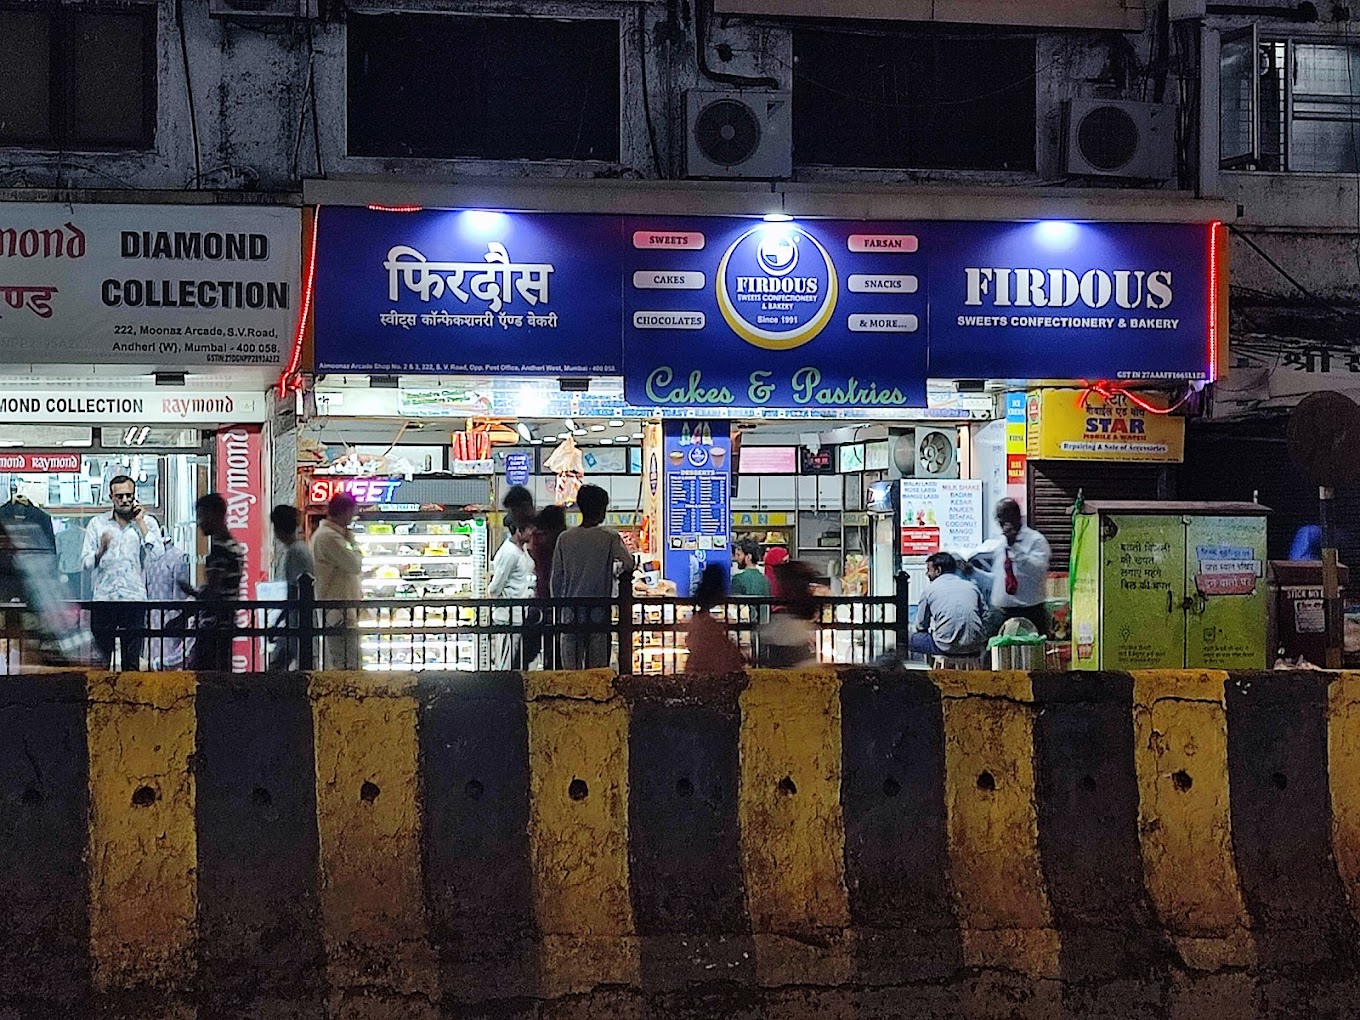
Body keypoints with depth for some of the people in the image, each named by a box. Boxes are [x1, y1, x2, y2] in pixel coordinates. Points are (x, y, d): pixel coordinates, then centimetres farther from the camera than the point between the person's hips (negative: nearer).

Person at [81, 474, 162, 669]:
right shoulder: (97, 524, 9)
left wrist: (140, 523, -8)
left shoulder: (148, 523, 6)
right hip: (103, 600, 1)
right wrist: (101, 550, -17)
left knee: (132, 661, 0)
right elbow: (85, 563, 3)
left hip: (134, 600, -1)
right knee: (100, 660, 2)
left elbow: (156, 555, -11)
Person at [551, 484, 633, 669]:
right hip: (599, 612, -2)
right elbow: (629, 565, -12)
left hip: (571, 613, 2)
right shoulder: (610, 538, -5)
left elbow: (556, 579, 4)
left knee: (570, 668, 5)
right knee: (597, 669, 2)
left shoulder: (565, 538, 1)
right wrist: (621, 575, 11)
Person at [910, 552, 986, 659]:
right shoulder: (971, 587, 14)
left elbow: (920, 625, 10)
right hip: (974, 647, 5)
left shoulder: (930, 589, 5)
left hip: (947, 648, -5)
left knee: (911, 639, 17)